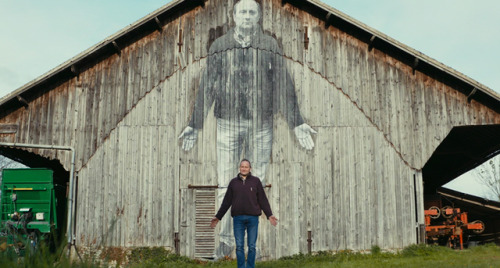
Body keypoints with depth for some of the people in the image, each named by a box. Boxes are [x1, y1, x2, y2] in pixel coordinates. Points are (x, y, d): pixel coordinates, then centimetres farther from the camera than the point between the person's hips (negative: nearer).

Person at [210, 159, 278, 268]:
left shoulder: (256, 181, 7)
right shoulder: (233, 182, 11)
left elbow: (263, 200, 6)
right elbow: (227, 201, 14)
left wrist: (269, 215, -2)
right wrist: (218, 217, 13)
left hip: (252, 218, -1)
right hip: (238, 218, 1)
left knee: (252, 246, 3)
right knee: (239, 247, 2)